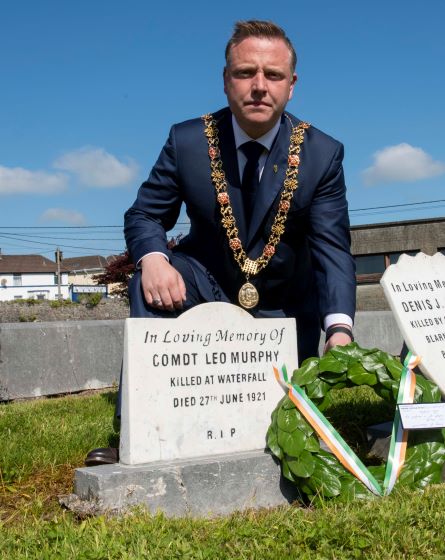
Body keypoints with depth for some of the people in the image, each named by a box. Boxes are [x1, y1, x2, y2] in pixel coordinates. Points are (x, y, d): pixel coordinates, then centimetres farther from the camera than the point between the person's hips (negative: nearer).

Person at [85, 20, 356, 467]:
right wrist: (153, 259, -33)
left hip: (283, 307, 1)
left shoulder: (323, 153, -14)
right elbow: (144, 215, -7)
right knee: (151, 284, -30)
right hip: (206, 285, 0)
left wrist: (339, 328, -37)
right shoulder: (187, 141, -13)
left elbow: (332, 248, -20)